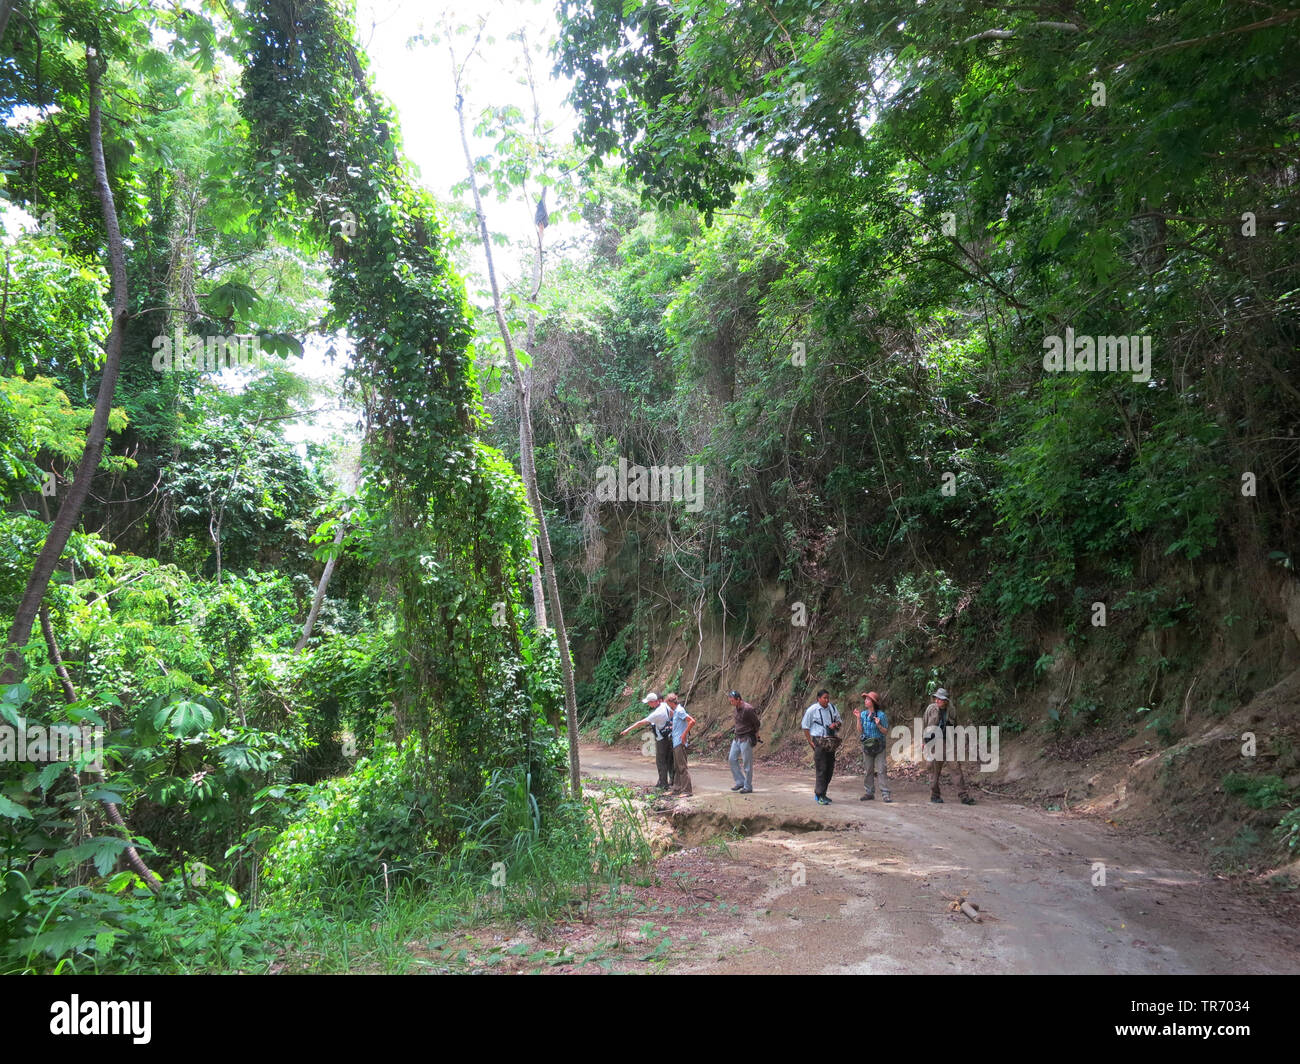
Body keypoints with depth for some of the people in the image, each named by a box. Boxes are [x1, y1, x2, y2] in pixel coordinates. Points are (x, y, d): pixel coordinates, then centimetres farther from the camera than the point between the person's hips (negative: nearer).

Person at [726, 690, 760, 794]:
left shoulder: (747, 709, -19)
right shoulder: (737, 708, 8)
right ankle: (740, 782, 16)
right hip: (737, 738, 9)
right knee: (732, 759, 7)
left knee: (747, 763, -2)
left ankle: (748, 787, 6)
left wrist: (755, 734, 2)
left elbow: (756, 723, -10)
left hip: (746, 739, -9)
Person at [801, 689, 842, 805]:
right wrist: (810, 742, -8)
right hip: (819, 742, -6)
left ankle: (822, 794, 21)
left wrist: (836, 724, -3)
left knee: (830, 769, 9)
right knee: (821, 769, -9)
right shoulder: (812, 710, -7)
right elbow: (805, 727, -2)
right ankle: (819, 796, -5)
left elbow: (839, 720, 21)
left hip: (831, 742, 6)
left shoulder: (832, 707, 8)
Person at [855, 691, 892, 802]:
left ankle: (885, 794, -6)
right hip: (866, 746, 4)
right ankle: (870, 792, 18)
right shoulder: (863, 714, 5)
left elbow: (886, 732, -4)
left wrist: (878, 725, -21)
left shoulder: (881, 715, -7)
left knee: (881, 770, -8)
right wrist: (858, 718, -7)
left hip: (878, 746, -4)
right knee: (868, 770, 9)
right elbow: (860, 731, 2)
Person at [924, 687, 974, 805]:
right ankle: (934, 796, 16)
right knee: (934, 770, 3)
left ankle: (964, 796, -4)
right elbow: (925, 724, 6)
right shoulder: (931, 708, -1)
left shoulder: (950, 711, 4)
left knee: (957, 767, -6)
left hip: (948, 742, 2)